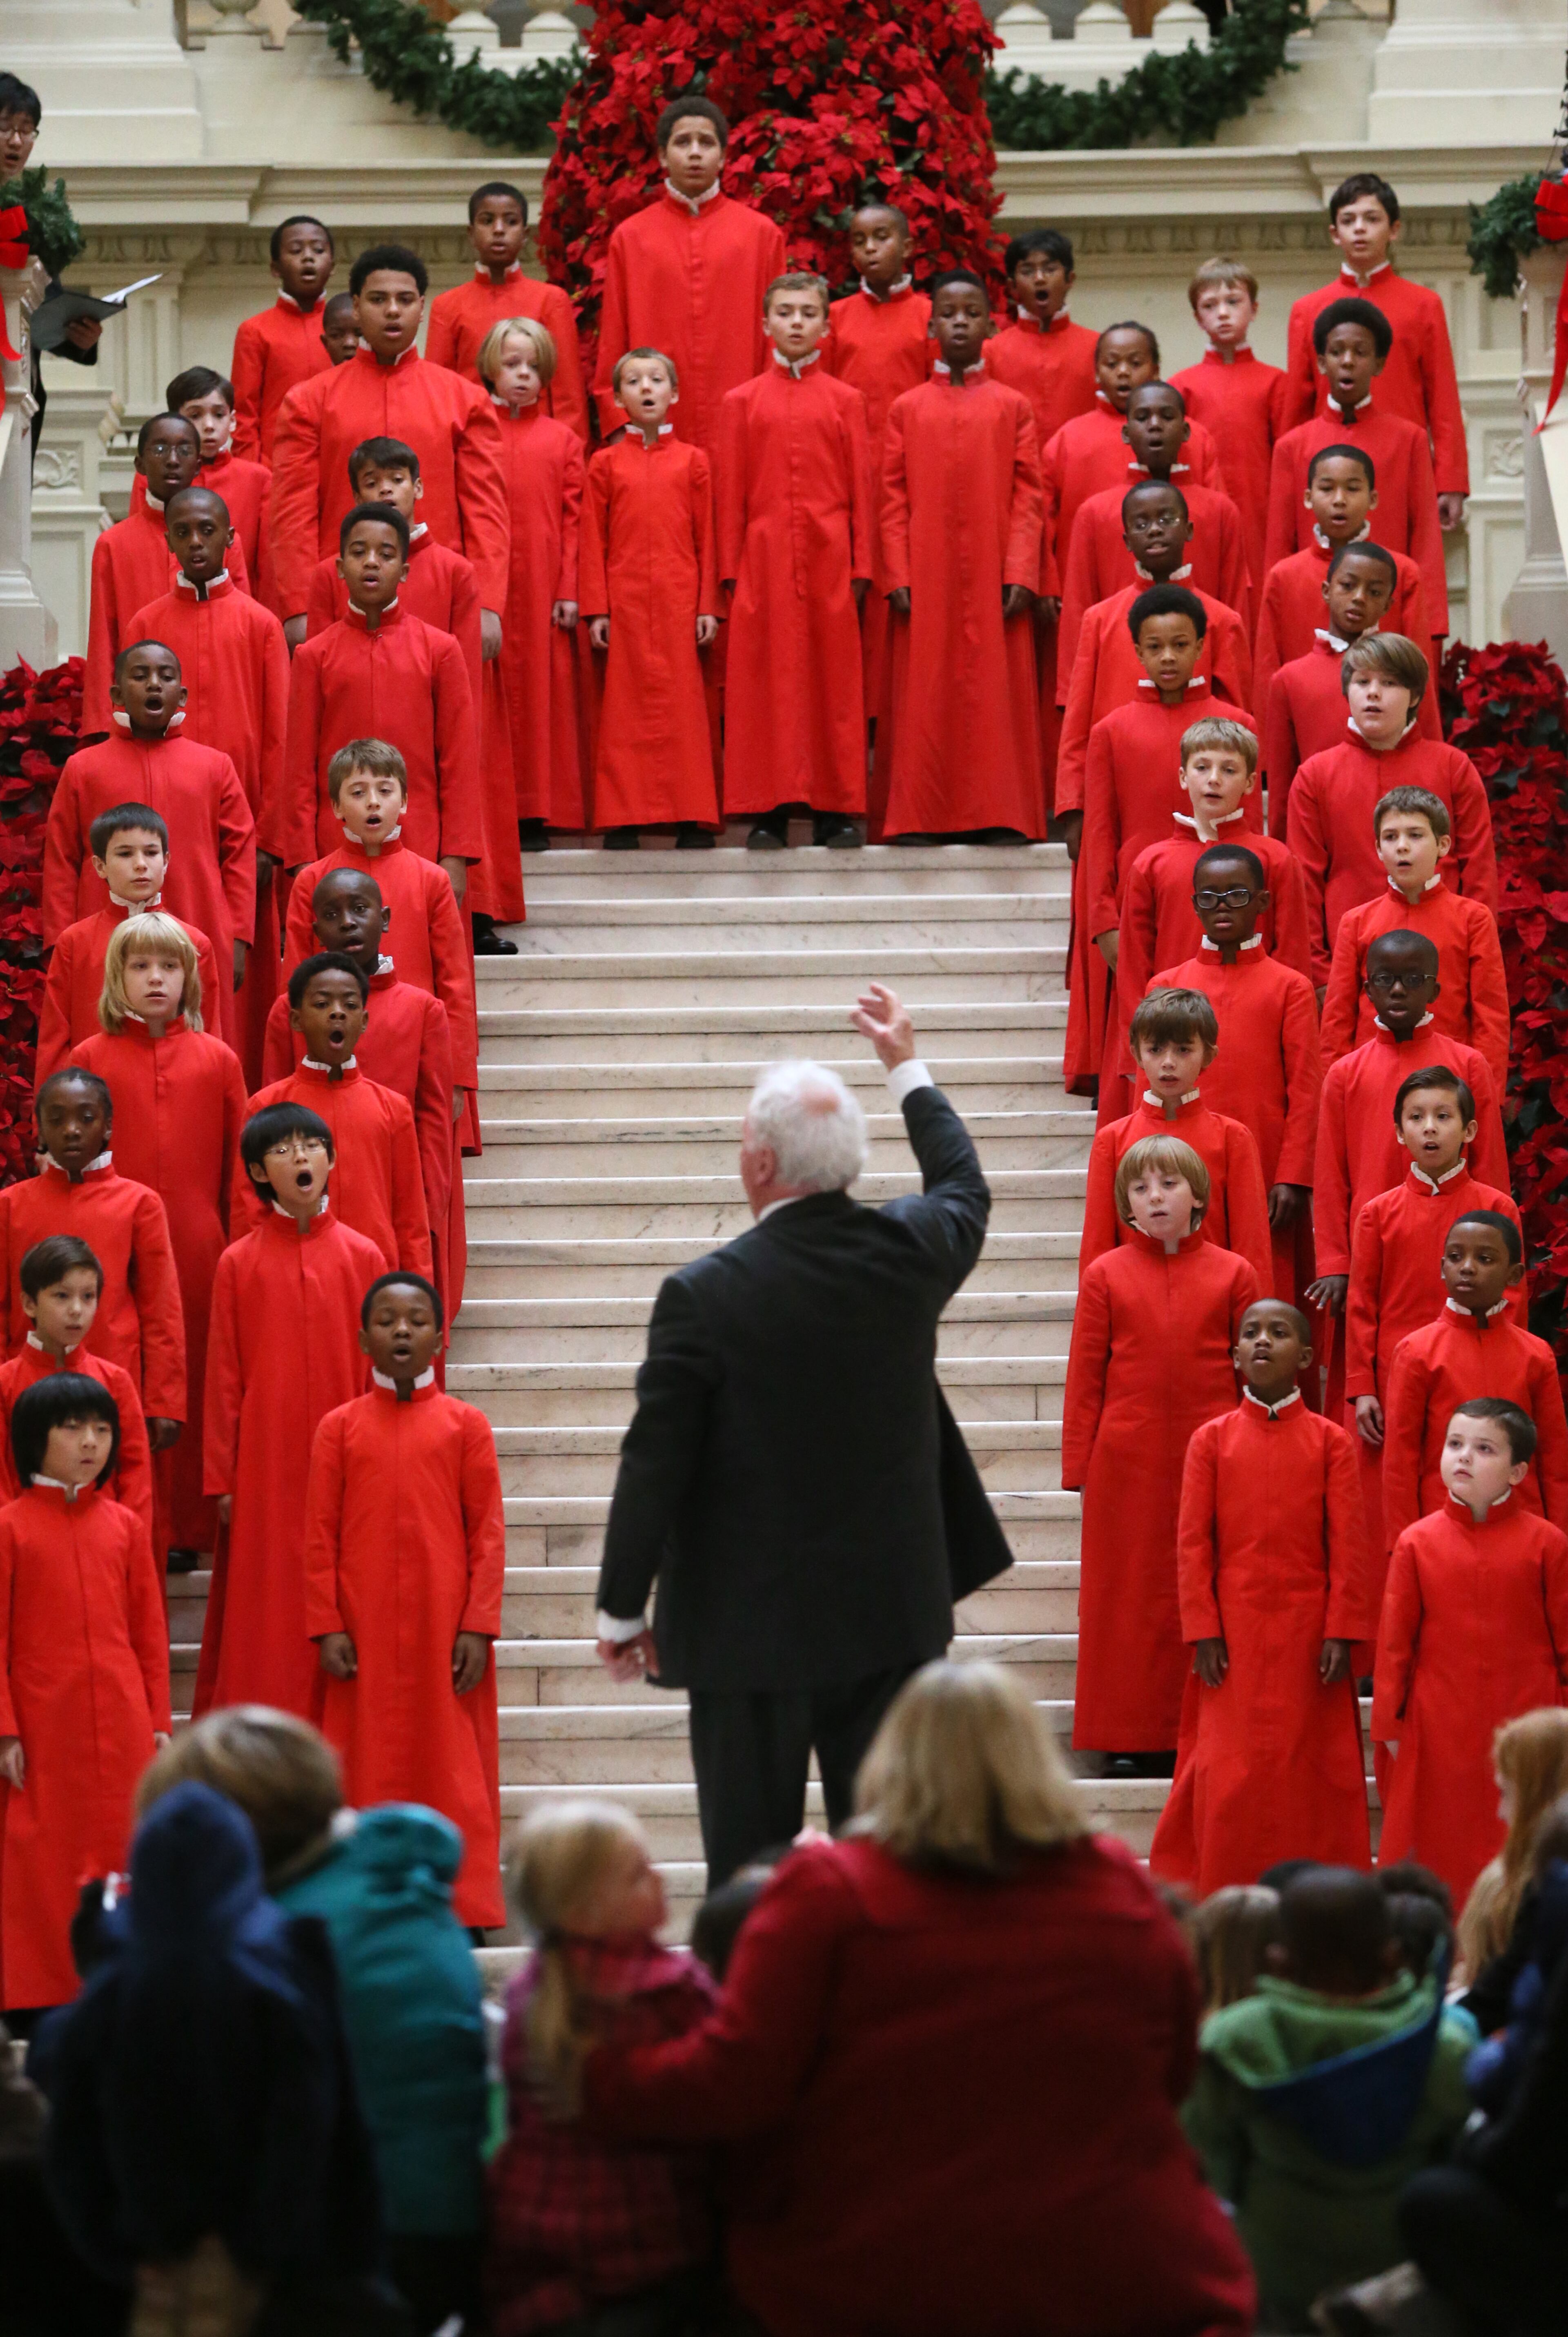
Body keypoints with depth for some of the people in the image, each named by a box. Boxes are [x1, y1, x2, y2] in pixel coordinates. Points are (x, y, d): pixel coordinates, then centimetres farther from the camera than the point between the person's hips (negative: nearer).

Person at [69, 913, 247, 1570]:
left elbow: (239, 1164, 8)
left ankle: (186, 1529, 12)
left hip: (198, 1248, 1)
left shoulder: (217, 1060, 7)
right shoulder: (91, 1058, 4)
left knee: (193, 1385, 3)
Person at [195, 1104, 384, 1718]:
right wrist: (222, 1478, 1)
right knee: (265, 1617, 2)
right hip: (265, 1466, -1)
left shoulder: (362, 1257, 3)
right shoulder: (239, 1263, 1)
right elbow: (223, 1378, 3)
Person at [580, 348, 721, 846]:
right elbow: (593, 542, 6)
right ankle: (625, 820, 3)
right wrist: (596, 610, 0)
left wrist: (708, 607, 2)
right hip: (625, 599, 0)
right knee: (626, 707, 0)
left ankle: (692, 821, 1)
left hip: (680, 600, 0)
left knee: (684, 706, -1)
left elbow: (707, 539, 7)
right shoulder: (606, 463, 8)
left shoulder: (692, 460, 9)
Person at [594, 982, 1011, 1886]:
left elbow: (655, 1464, -12)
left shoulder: (704, 1295, -16)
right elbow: (966, 1190, 22)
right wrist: (908, 1067, 35)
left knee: (750, 1867, 3)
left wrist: (622, 1610, 0)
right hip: (894, 1614, 4)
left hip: (752, 1625, -4)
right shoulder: (908, 1251, -4)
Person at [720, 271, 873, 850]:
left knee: (833, 676, 1)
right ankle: (768, 812, 4)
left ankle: (836, 810, 6)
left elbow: (861, 489, 6)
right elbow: (730, 493, 7)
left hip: (828, 559, 0)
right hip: (764, 558, 0)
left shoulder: (845, 401, 7)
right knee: (766, 678, 0)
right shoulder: (742, 402, 7)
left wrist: (861, 567, 1)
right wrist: (730, 569, 2)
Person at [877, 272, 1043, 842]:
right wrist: (898, 577, -4)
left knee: (997, 692, -2)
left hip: (992, 580, 0)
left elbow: (1028, 496, 3)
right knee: (925, 698, -1)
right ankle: (920, 817, 3)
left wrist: (1020, 575, -7)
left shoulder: (1012, 407, 8)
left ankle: (1001, 816, 2)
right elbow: (893, 499, 5)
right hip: (926, 581, 0)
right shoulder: (906, 409, 9)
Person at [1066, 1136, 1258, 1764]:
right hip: (1127, 1464, 0)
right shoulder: (1105, 1275, 5)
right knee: (1130, 1595, 2)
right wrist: (1078, 1468, 2)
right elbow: (1085, 1377, 5)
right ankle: (1131, 1740, 9)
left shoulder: (1232, 1274, 6)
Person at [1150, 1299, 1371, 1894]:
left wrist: (1341, 1632, -6)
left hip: (1308, 1634, 0)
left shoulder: (1329, 1441, 3)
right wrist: (1203, 1632, -5)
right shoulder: (1212, 1439, 4)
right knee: (1229, 1775, -2)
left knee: (1313, 1769, 3)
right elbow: (1192, 1542, 2)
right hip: (1234, 1633, 0)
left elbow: (1348, 1543, 0)